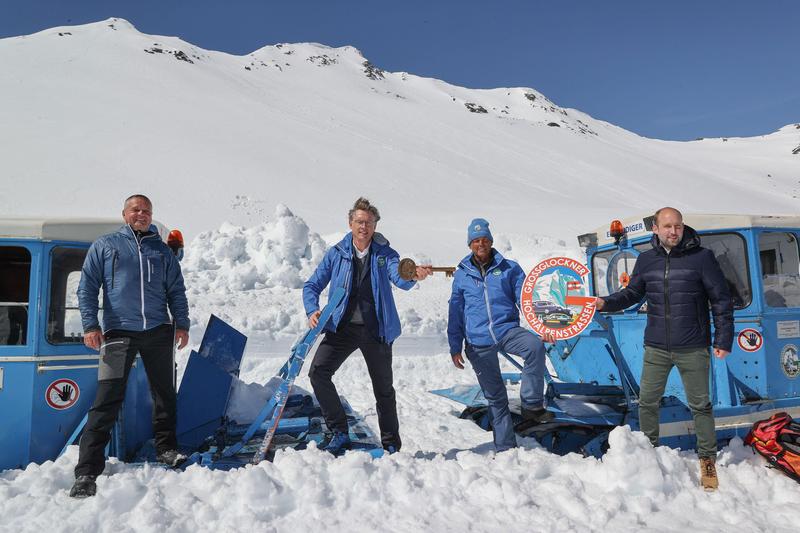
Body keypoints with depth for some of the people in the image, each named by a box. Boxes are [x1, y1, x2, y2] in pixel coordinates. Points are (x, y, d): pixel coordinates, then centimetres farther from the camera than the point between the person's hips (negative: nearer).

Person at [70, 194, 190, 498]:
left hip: (158, 332, 3)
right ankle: (87, 471, -4)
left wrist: (181, 324, 4)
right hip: (118, 332, -3)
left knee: (164, 393, 11)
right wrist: (90, 325, -8)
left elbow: (176, 291, 15)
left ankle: (166, 447, 29)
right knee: (107, 400, -8)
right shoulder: (104, 246, 9)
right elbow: (87, 287, 4)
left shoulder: (162, 251, 15)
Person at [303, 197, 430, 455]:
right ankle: (340, 432, 2)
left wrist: (413, 276, -43)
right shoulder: (336, 254, 3)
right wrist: (312, 310, -13)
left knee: (383, 388, 9)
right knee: (318, 371, -16)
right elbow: (312, 285, 7)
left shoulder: (384, 253, 0)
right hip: (343, 327, 1)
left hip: (376, 330, -1)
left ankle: (391, 444, 29)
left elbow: (399, 278, -19)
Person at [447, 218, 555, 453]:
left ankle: (532, 405, -19)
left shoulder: (509, 268, 7)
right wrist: (455, 347, 9)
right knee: (495, 398, 6)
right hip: (478, 342, 1)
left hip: (507, 329, -1)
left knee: (535, 347, -33)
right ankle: (505, 447, 19)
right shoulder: (462, 275, 9)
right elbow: (455, 313, 13)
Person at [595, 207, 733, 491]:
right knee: (647, 401, 8)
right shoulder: (646, 260, 3)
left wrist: (723, 340, -4)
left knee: (700, 405, 8)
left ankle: (707, 459, 25)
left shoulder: (702, 257, -5)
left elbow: (721, 301, -2)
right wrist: (606, 302, -7)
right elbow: (632, 293, 11)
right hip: (656, 348, 3)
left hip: (693, 349, -3)